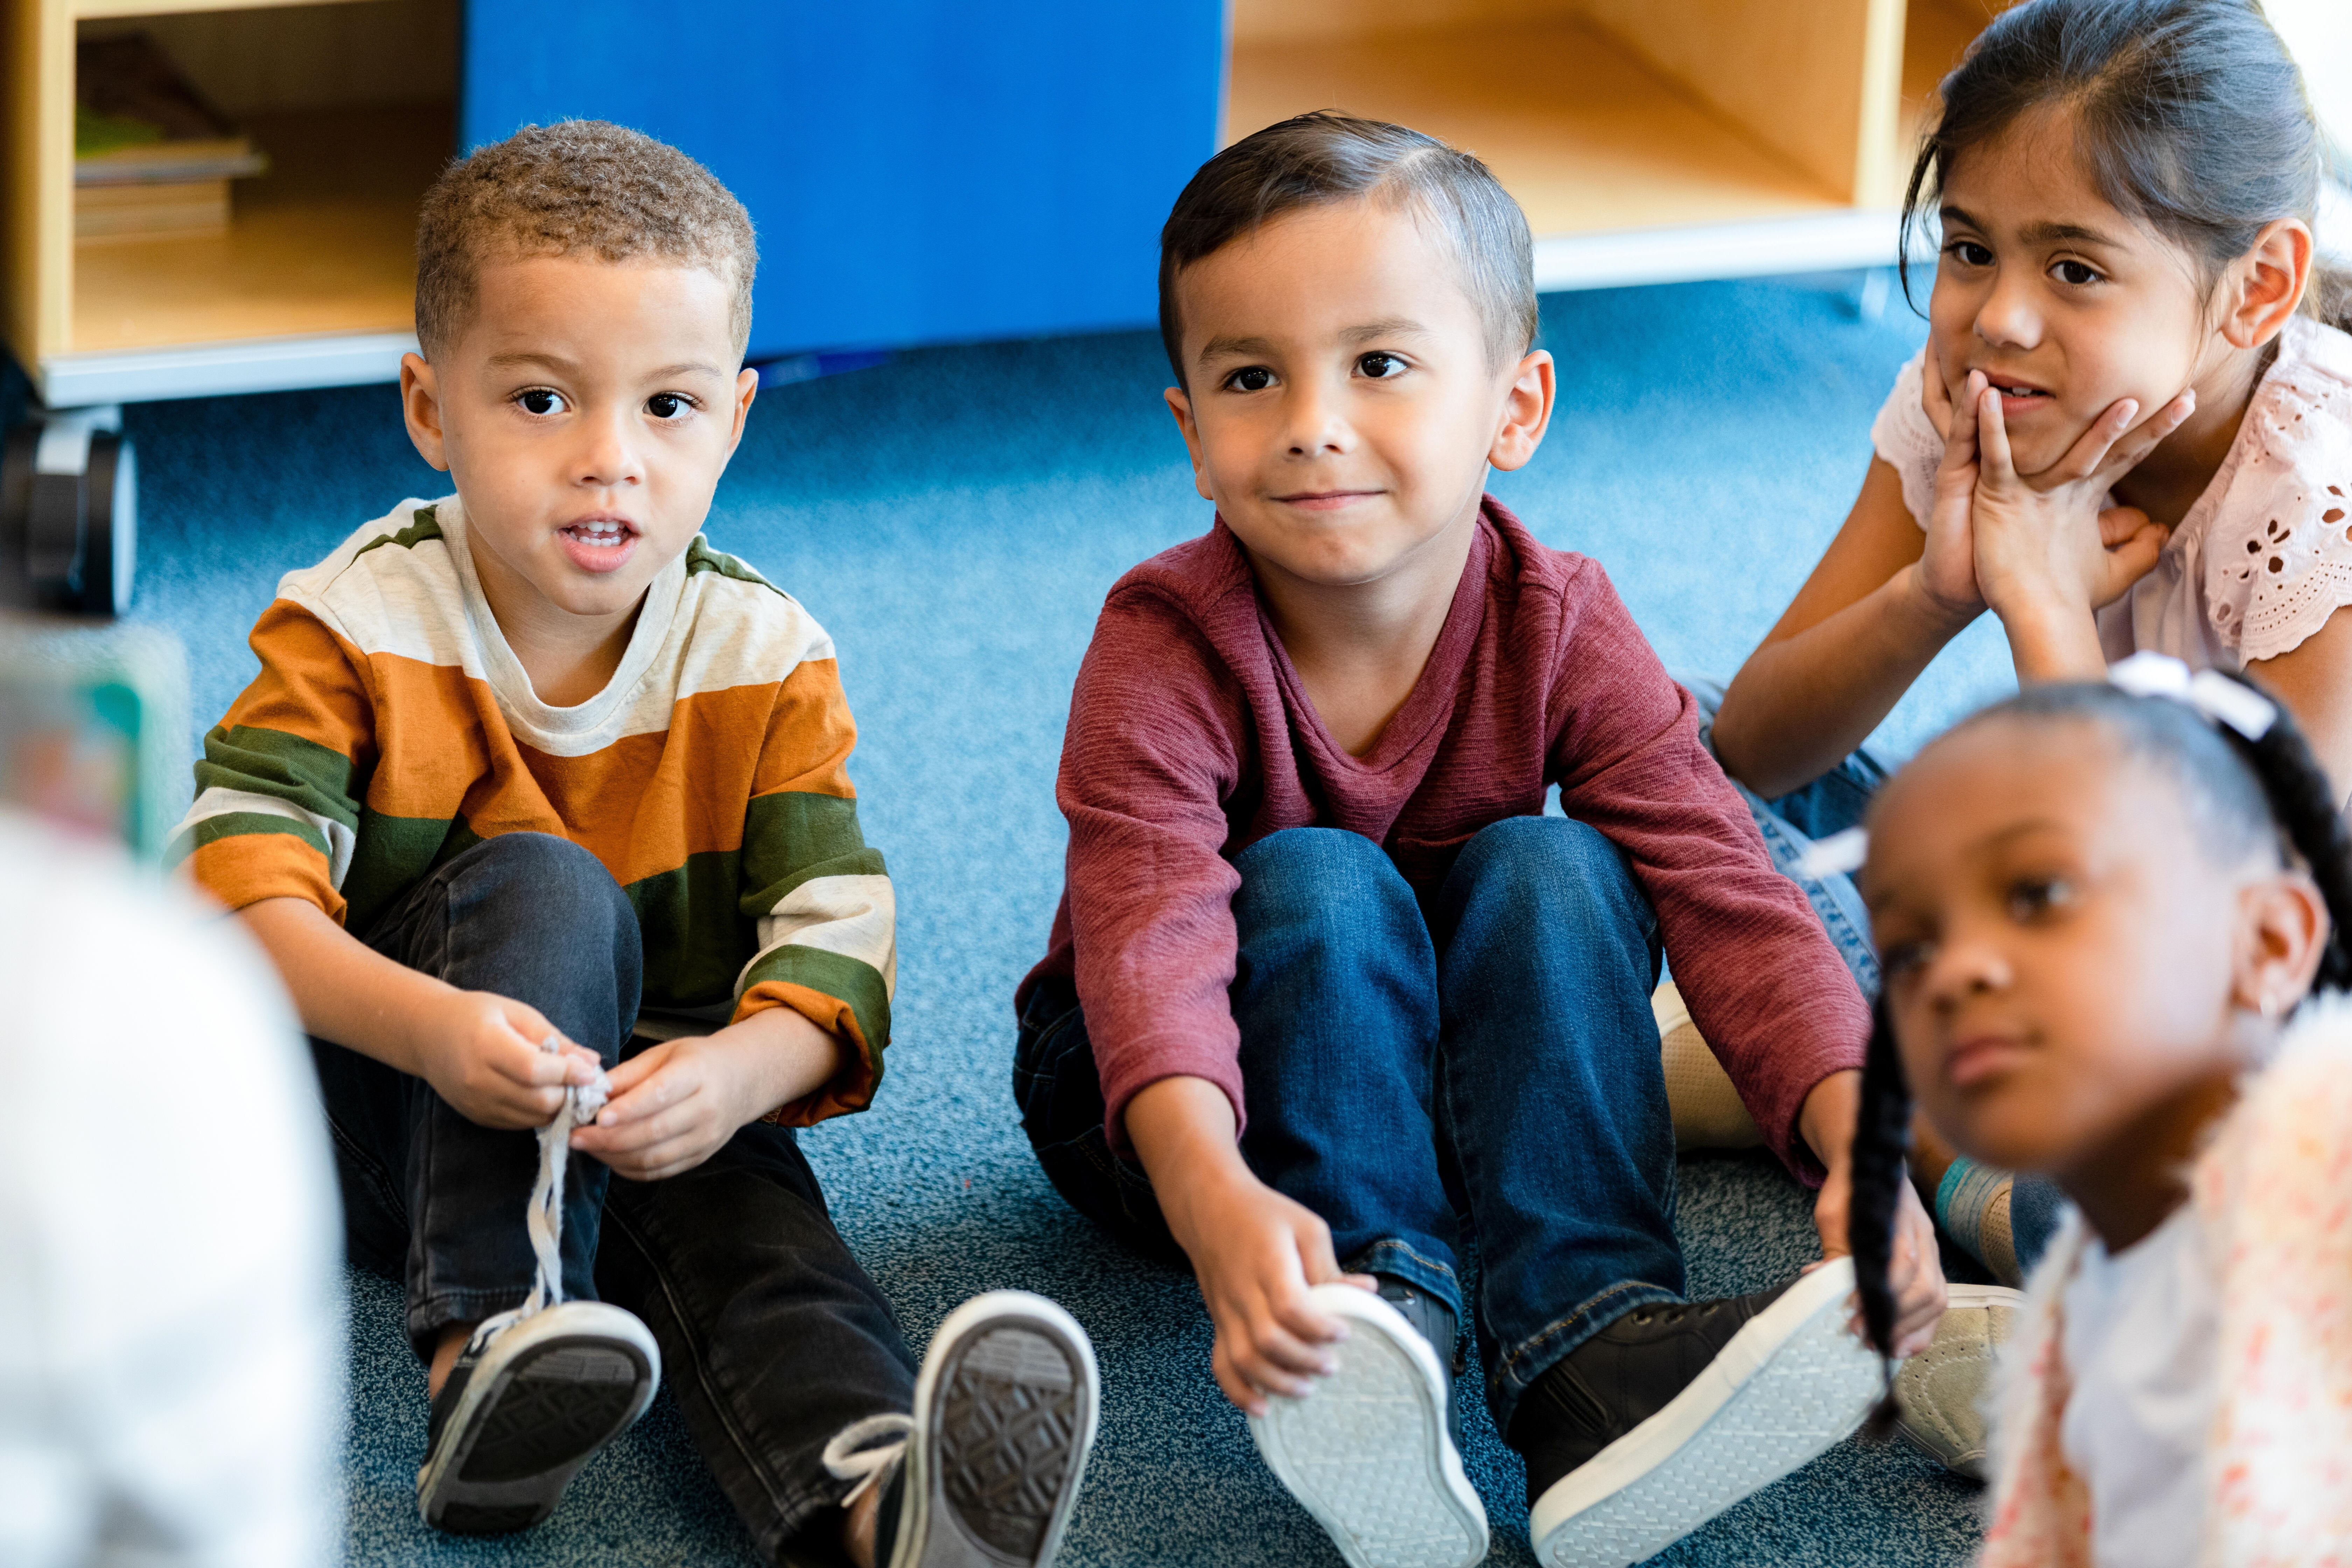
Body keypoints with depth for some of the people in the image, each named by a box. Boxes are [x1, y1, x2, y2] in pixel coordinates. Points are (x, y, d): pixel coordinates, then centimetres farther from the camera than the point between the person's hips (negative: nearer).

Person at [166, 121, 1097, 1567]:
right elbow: (237, 879, -21)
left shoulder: (764, 660, -4)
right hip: (392, 1109, -1)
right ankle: (484, 1349, -42)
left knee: (746, 1215, -31)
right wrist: (429, 1025, -39)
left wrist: (737, 1071, -37)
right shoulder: (358, 626, -10)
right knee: (548, 887, -28)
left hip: (654, 1111, 2)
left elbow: (836, 941, -13)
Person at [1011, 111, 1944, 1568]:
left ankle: (1596, 1352, -38)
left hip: (1457, 1062, 3)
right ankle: (1385, 1324, -43)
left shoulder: (1562, 632, -15)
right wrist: (1215, 1196, -60)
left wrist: (1862, 1141, -43)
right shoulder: (1164, 650, -24)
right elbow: (1151, 930, -40)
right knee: (1316, 883, -29)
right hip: (1163, 1096, -2)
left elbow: (1726, 892, -25)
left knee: (1553, 872, -25)